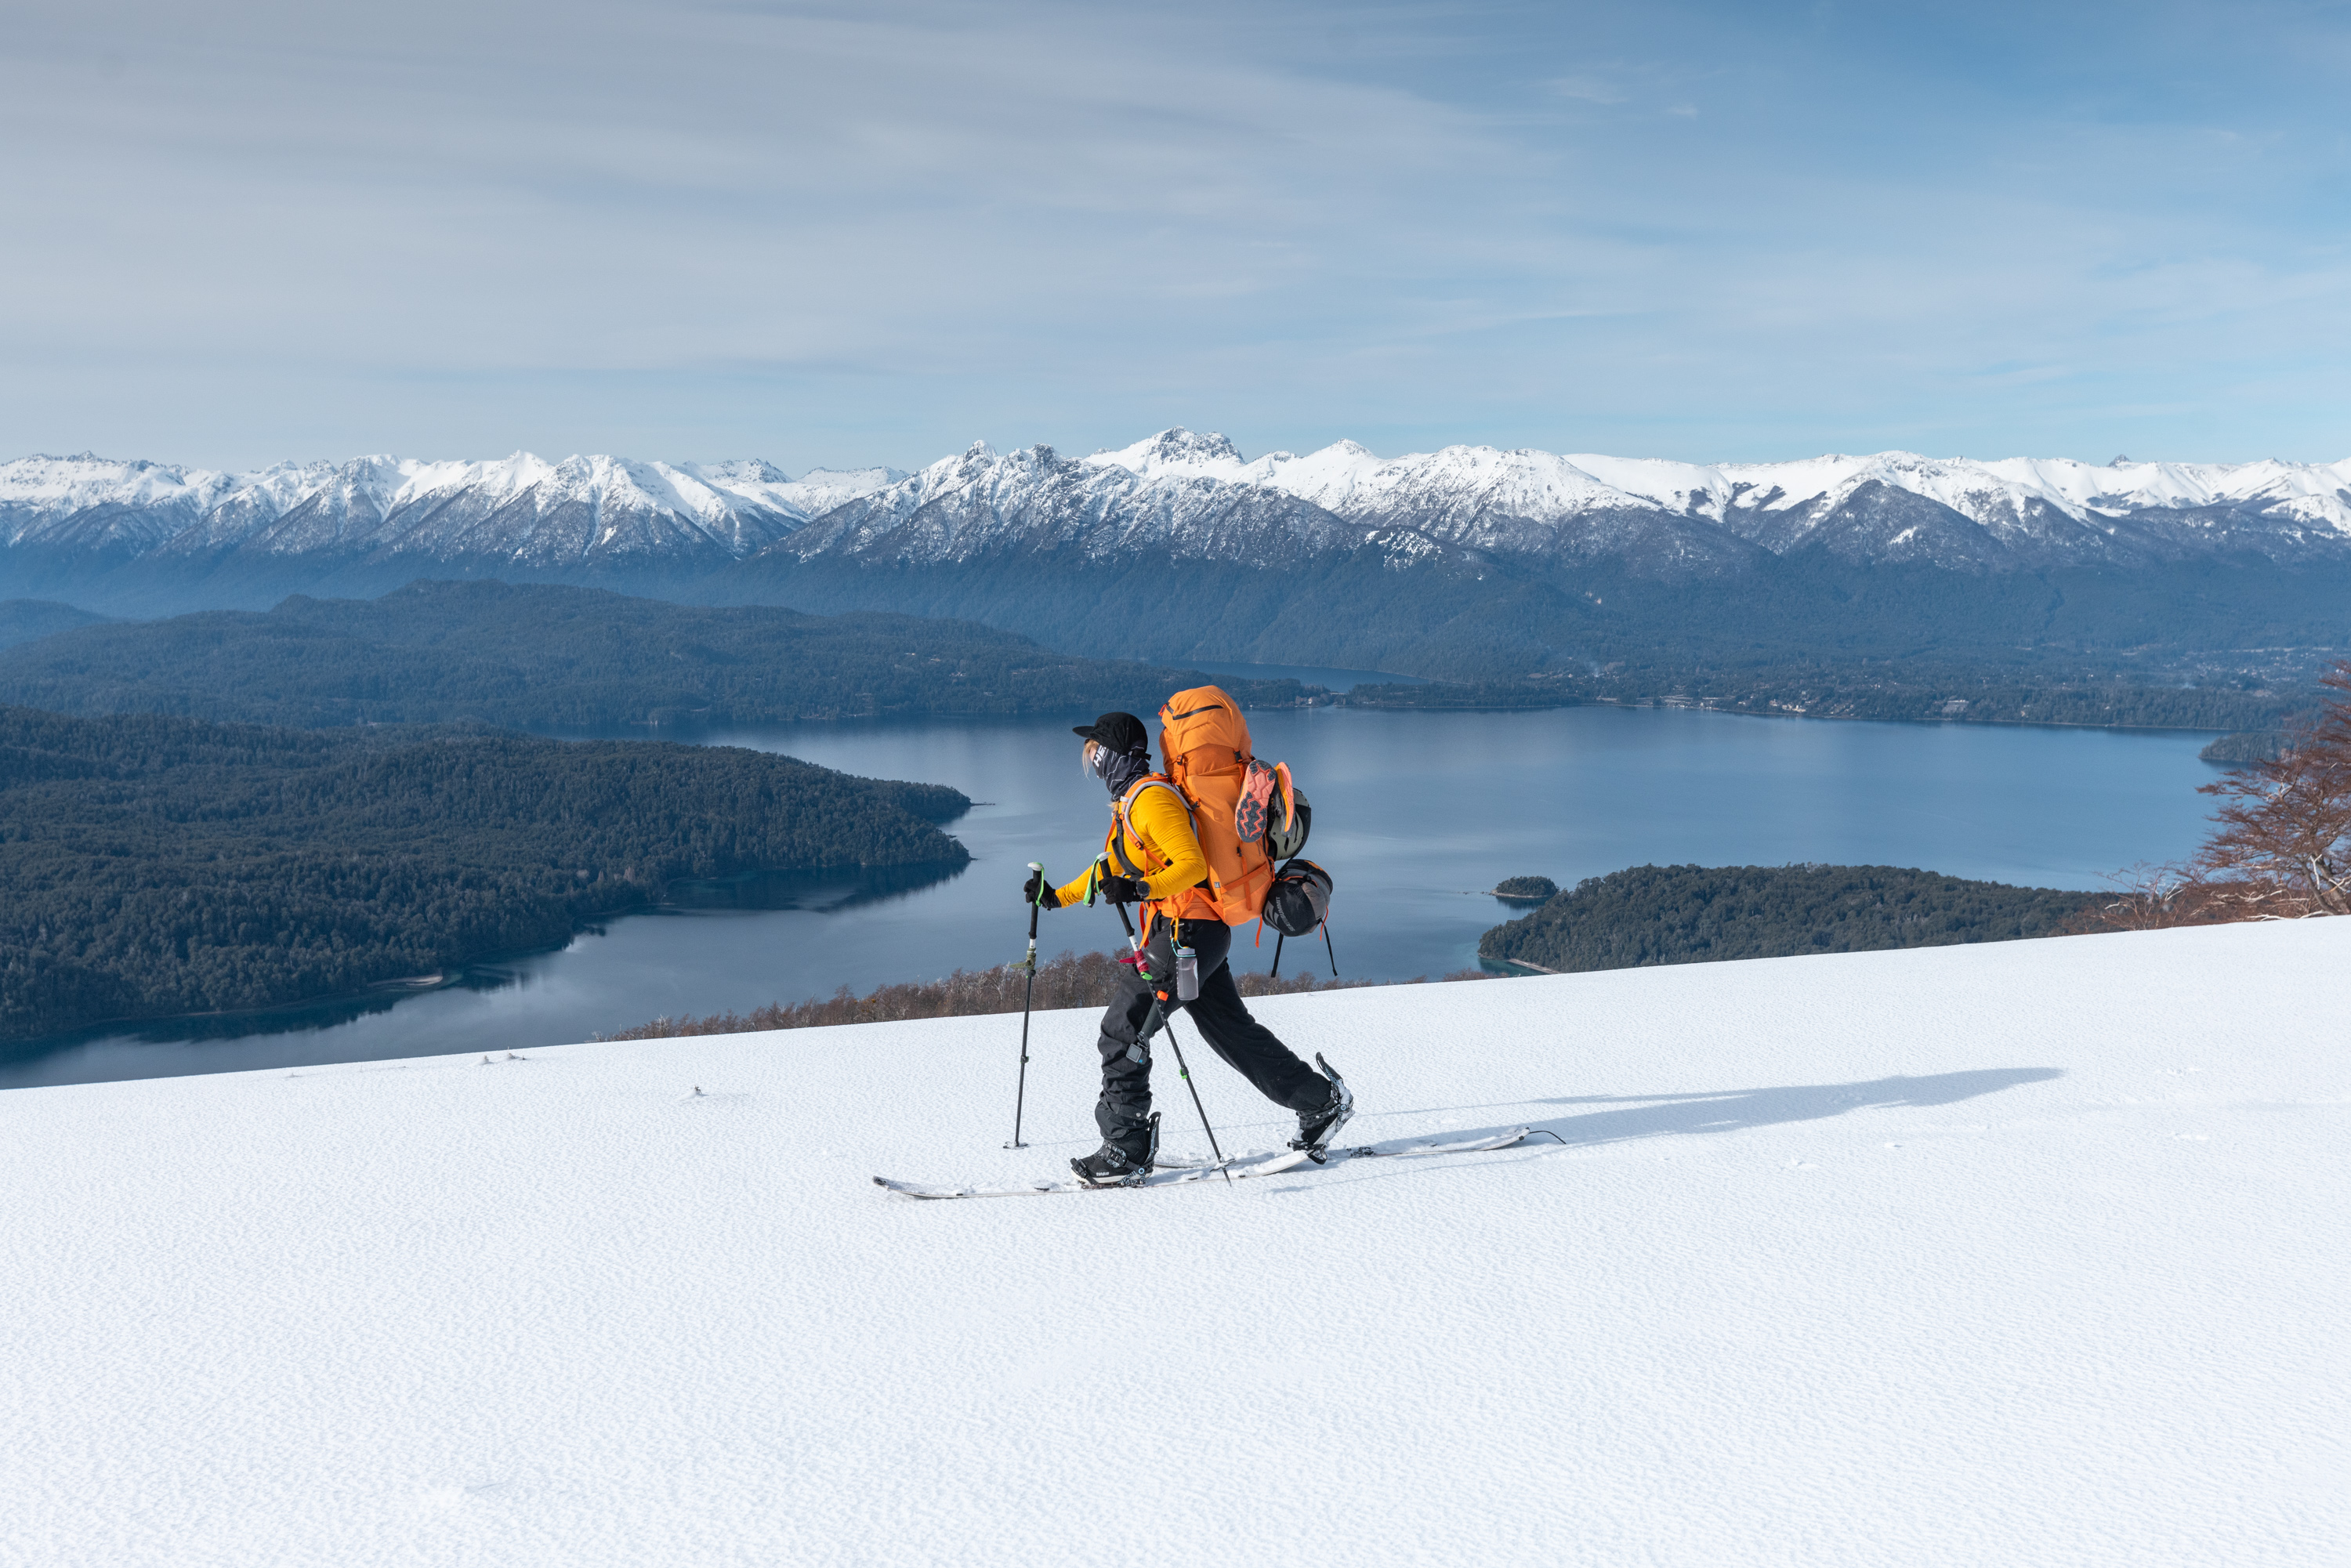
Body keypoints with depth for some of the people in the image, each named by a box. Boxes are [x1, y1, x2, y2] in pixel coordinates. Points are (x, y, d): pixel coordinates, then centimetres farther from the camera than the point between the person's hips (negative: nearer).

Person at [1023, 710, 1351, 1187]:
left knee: (1122, 1030, -9)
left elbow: (1192, 865, -23)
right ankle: (1322, 1103, 24)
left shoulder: (1151, 797, -15)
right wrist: (1057, 897, 29)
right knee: (1231, 1031, 15)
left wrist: (1141, 889, -33)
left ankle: (1127, 1151, -5)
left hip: (1189, 931, -10)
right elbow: (1110, 868, 29)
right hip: (1204, 933, 10)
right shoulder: (1131, 800, 17)